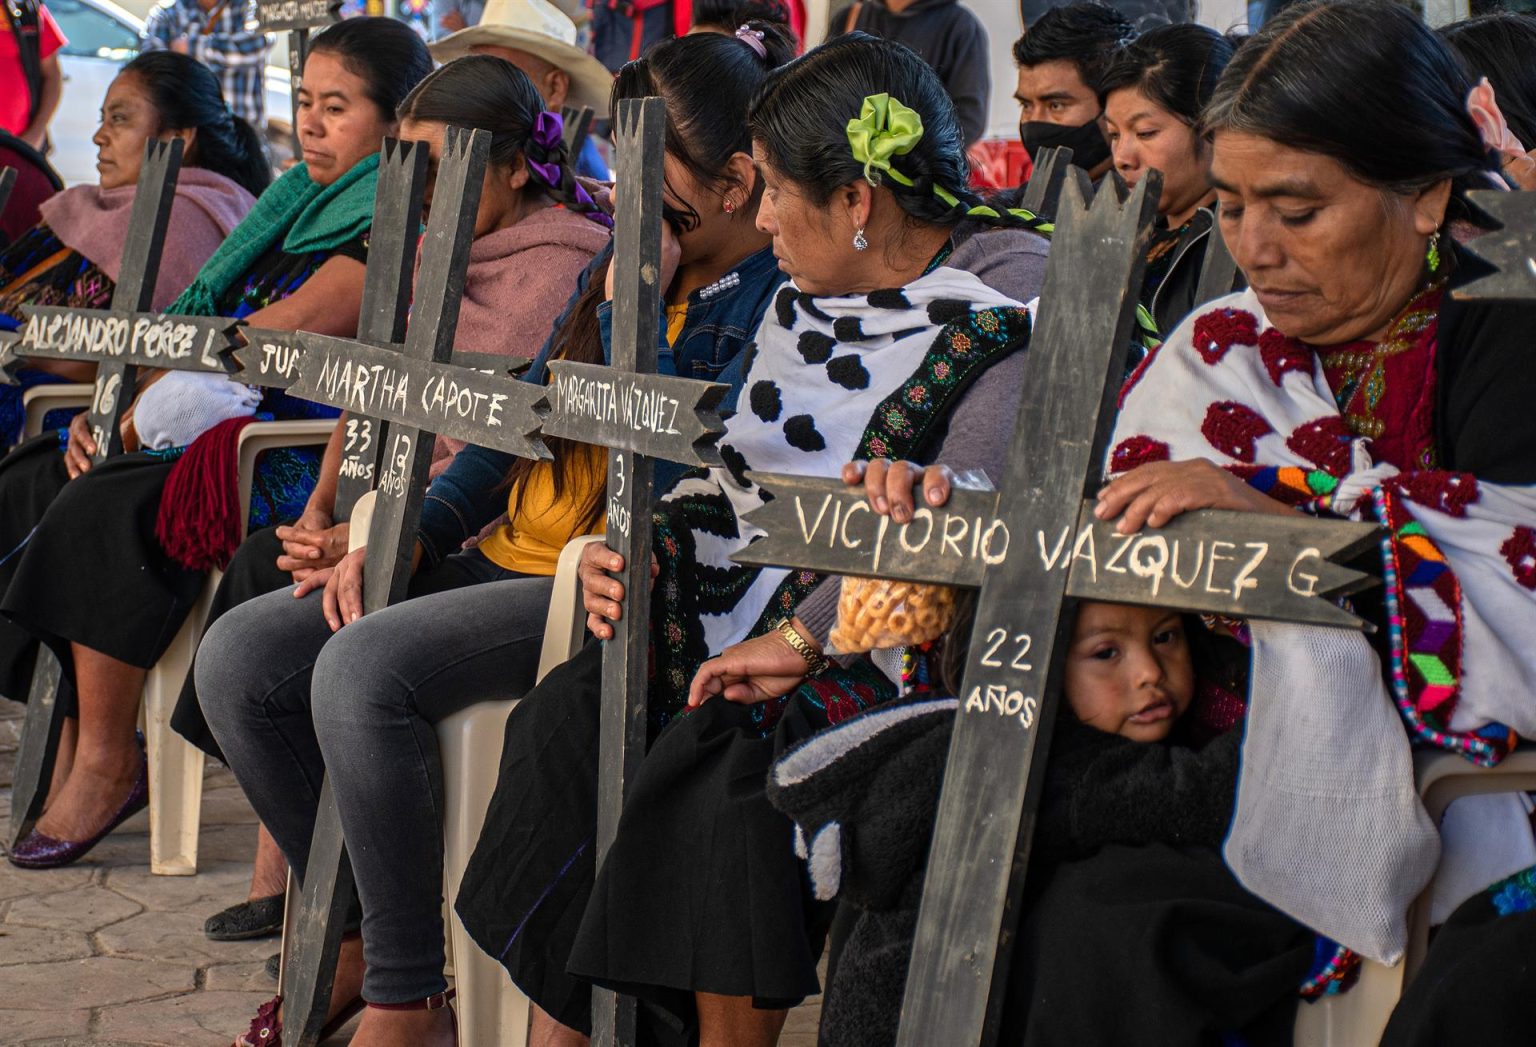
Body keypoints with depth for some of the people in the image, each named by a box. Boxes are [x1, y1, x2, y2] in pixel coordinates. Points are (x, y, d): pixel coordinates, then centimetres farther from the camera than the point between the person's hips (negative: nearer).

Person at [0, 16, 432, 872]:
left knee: (105, 509, -29)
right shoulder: (298, 200, 23)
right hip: (221, 422, 10)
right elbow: (196, 319, 21)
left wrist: (164, 393, -12)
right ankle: (76, 733, -4)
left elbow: (297, 326, -17)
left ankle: (108, 764, -19)